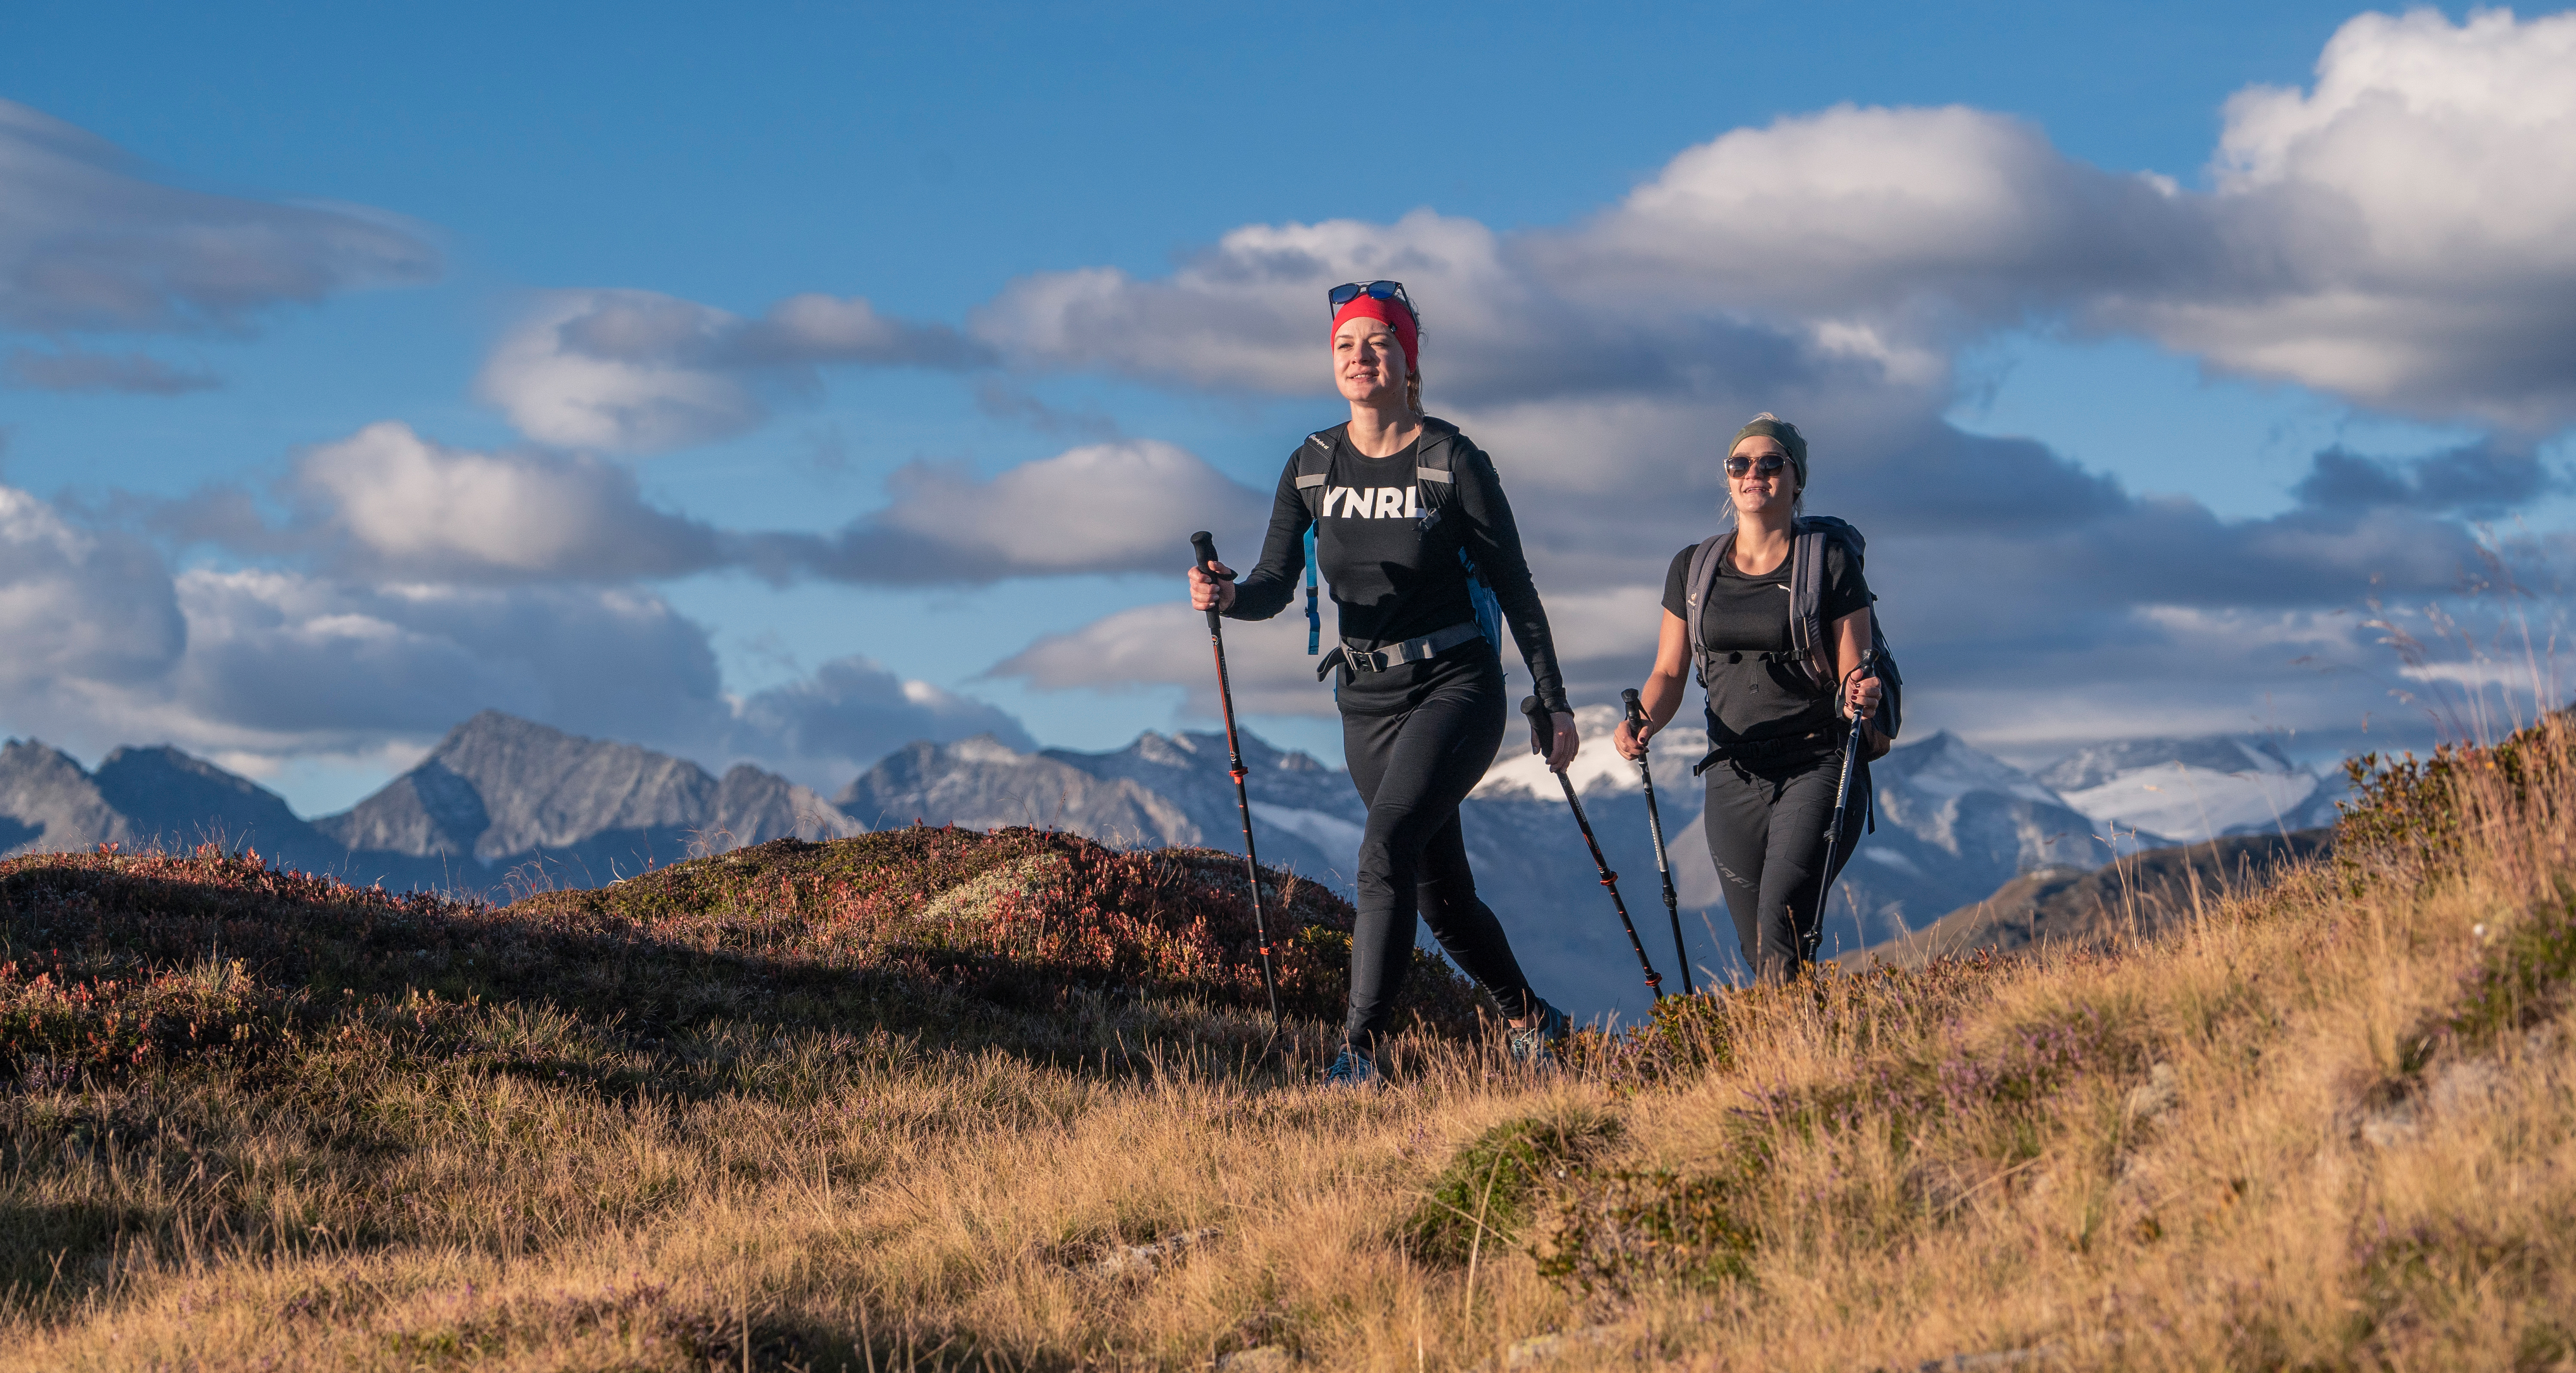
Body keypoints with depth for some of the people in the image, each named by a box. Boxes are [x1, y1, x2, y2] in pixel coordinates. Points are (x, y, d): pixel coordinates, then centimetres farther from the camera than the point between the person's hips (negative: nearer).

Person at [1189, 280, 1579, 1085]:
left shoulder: (1454, 461, -10)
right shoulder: (1313, 466, 2)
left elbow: (1513, 587, -4)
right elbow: (1275, 588, 0)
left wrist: (1555, 704, -2)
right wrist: (1226, 596, -24)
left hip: (1456, 686, -5)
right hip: (1367, 699, 5)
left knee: (1388, 847, -24)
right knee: (1439, 890, 12)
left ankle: (1360, 1050, -25)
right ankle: (1530, 1020, 34)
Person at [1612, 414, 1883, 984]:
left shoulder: (1829, 562, -2)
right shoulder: (1693, 569, 9)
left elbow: (1852, 676, -4)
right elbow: (1669, 674, 12)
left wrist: (1860, 695, -27)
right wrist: (1643, 722, -8)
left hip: (1817, 766, -4)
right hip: (1734, 773, 4)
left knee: (1784, 913, -26)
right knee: (1760, 951, 7)